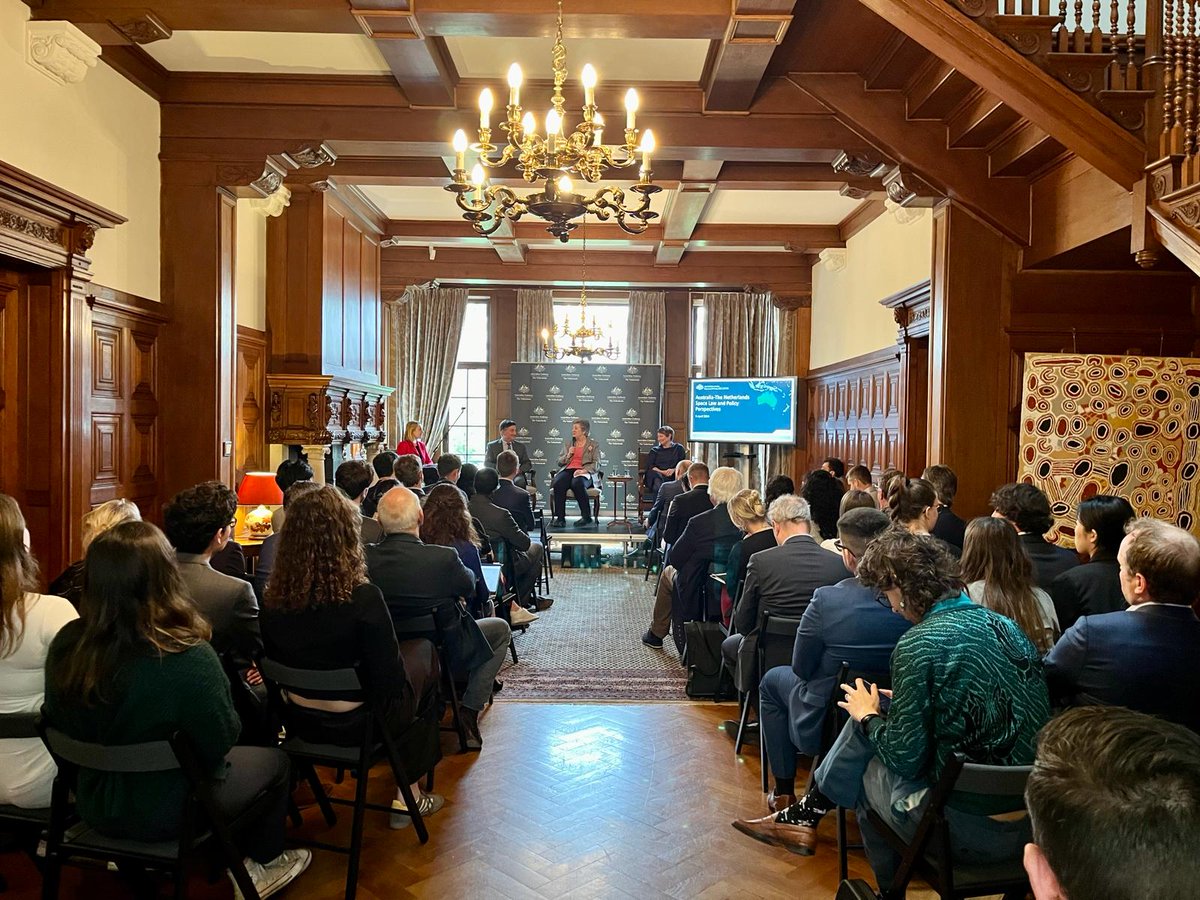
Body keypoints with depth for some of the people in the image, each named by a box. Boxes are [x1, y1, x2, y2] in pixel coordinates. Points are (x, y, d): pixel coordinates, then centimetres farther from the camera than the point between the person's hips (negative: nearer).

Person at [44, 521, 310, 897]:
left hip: (92, 802, 6)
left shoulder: (66, 643, -15)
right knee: (274, 760, 18)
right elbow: (221, 744, -17)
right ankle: (259, 866, 34)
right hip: (162, 814, -6)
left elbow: (60, 724, 3)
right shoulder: (188, 658, -32)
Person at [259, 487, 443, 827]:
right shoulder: (363, 598, -27)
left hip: (300, 722, 6)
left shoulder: (273, 598, -11)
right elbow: (391, 679, -20)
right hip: (355, 725, -5)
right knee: (423, 652, 19)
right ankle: (408, 796, 24)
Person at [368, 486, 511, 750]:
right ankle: (468, 716, 13)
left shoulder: (365, 558, -20)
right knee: (501, 629, 20)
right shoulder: (444, 557, -31)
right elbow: (469, 587, -9)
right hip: (443, 652, -5)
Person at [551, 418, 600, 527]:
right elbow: (560, 462, 22)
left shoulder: (594, 445, 15)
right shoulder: (568, 444, 26)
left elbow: (596, 464, 3)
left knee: (577, 484, -40)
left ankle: (586, 516, -29)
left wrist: (584, 470, -16)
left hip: (584, 473, -3)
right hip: (567, 470, 3)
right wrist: (568, 455, 2)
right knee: (558, 484, -33)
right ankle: (560, 517, -30)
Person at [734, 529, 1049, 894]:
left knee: (866, 772, 18)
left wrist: (868, 716, 4)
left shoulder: (919, 644, -19)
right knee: (870, 723, 16)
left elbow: (904, 758, -14)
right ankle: (805, 816, 30)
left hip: (973, 832, -7)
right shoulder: (1005, 625, 5)